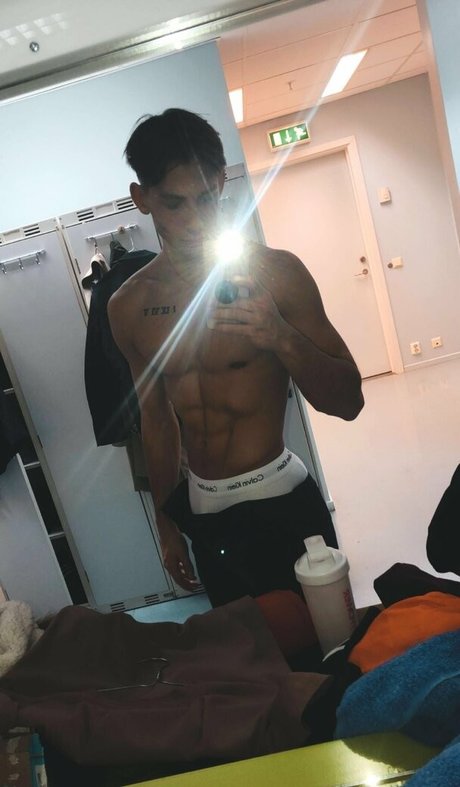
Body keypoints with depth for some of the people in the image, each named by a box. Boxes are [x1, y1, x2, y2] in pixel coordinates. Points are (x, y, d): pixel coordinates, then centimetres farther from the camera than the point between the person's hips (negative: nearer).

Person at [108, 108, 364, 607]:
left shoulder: (273, 271, -11)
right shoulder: (127, 307, 1)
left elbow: (348, 402, -8)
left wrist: (282, 338, -26)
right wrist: (165, 520, 16)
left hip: (281, 504, -3)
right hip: (202, 515, 4)